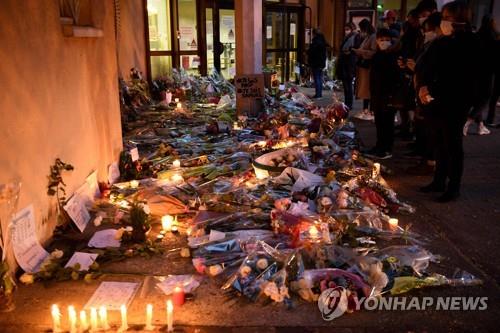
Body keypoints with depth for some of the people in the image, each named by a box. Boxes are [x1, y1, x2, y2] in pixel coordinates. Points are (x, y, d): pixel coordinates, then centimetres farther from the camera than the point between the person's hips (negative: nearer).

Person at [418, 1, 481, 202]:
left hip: (455, 104, -6)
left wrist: (433, 90, -16)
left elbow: (460, 78, -16)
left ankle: (454, 188, 11)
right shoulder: (440, 43, 9)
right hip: (437, 102, 6)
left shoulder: (469, 44, -10)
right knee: (440, 144, 13)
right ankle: (439, 182, 25)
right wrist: (423, 86, -5)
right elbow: (428, 69, 13)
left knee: (452, 145, 1)